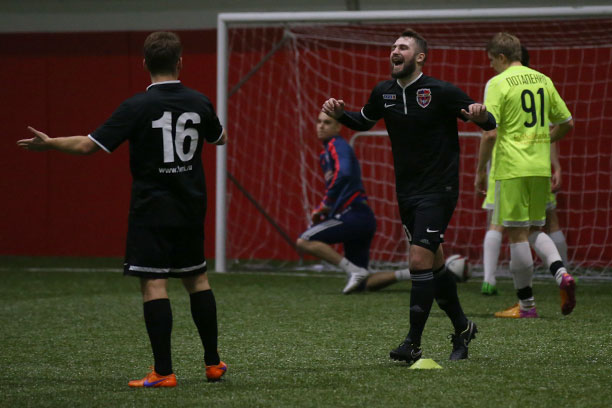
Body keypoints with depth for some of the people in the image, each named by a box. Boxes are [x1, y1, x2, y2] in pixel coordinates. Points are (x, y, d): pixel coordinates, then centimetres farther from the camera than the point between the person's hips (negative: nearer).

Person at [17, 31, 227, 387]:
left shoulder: (138, 107, -13)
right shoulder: (199, 103, 1)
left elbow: (91, 145, -14)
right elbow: (220, 138, 22)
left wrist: (49, 144, 1)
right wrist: (217, 128, 46)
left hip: (152, 211, -5)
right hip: (191, 210, 5)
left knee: (154, 284, -5)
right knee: (197, 278, 17)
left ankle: (164, 372, -9)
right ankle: (213, 363, 23)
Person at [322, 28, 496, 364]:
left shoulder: (442, 92, -13)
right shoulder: (384, 92, 3)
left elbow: (489, 122, -8)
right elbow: (364, 121, 22)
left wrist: (480, 115, -32)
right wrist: (339, 114, 2)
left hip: (438, 189, -6)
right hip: (406, 191, 6)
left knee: (420, 261, -14)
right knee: (434, 263, 14)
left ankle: (413, 343, -10)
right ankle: (462, 328, 31)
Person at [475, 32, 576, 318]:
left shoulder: (498, 84, -8)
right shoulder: (542, 80, 11)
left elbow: (490, 133, -14)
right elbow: (567, 123, 15)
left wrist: (481, 170, -4)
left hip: (511, 168, -6)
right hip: (541, 167, 6)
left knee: (517, 233, 0)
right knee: (534, 230, 17)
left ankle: (526, 304, 3)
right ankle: (561, 273, -9)